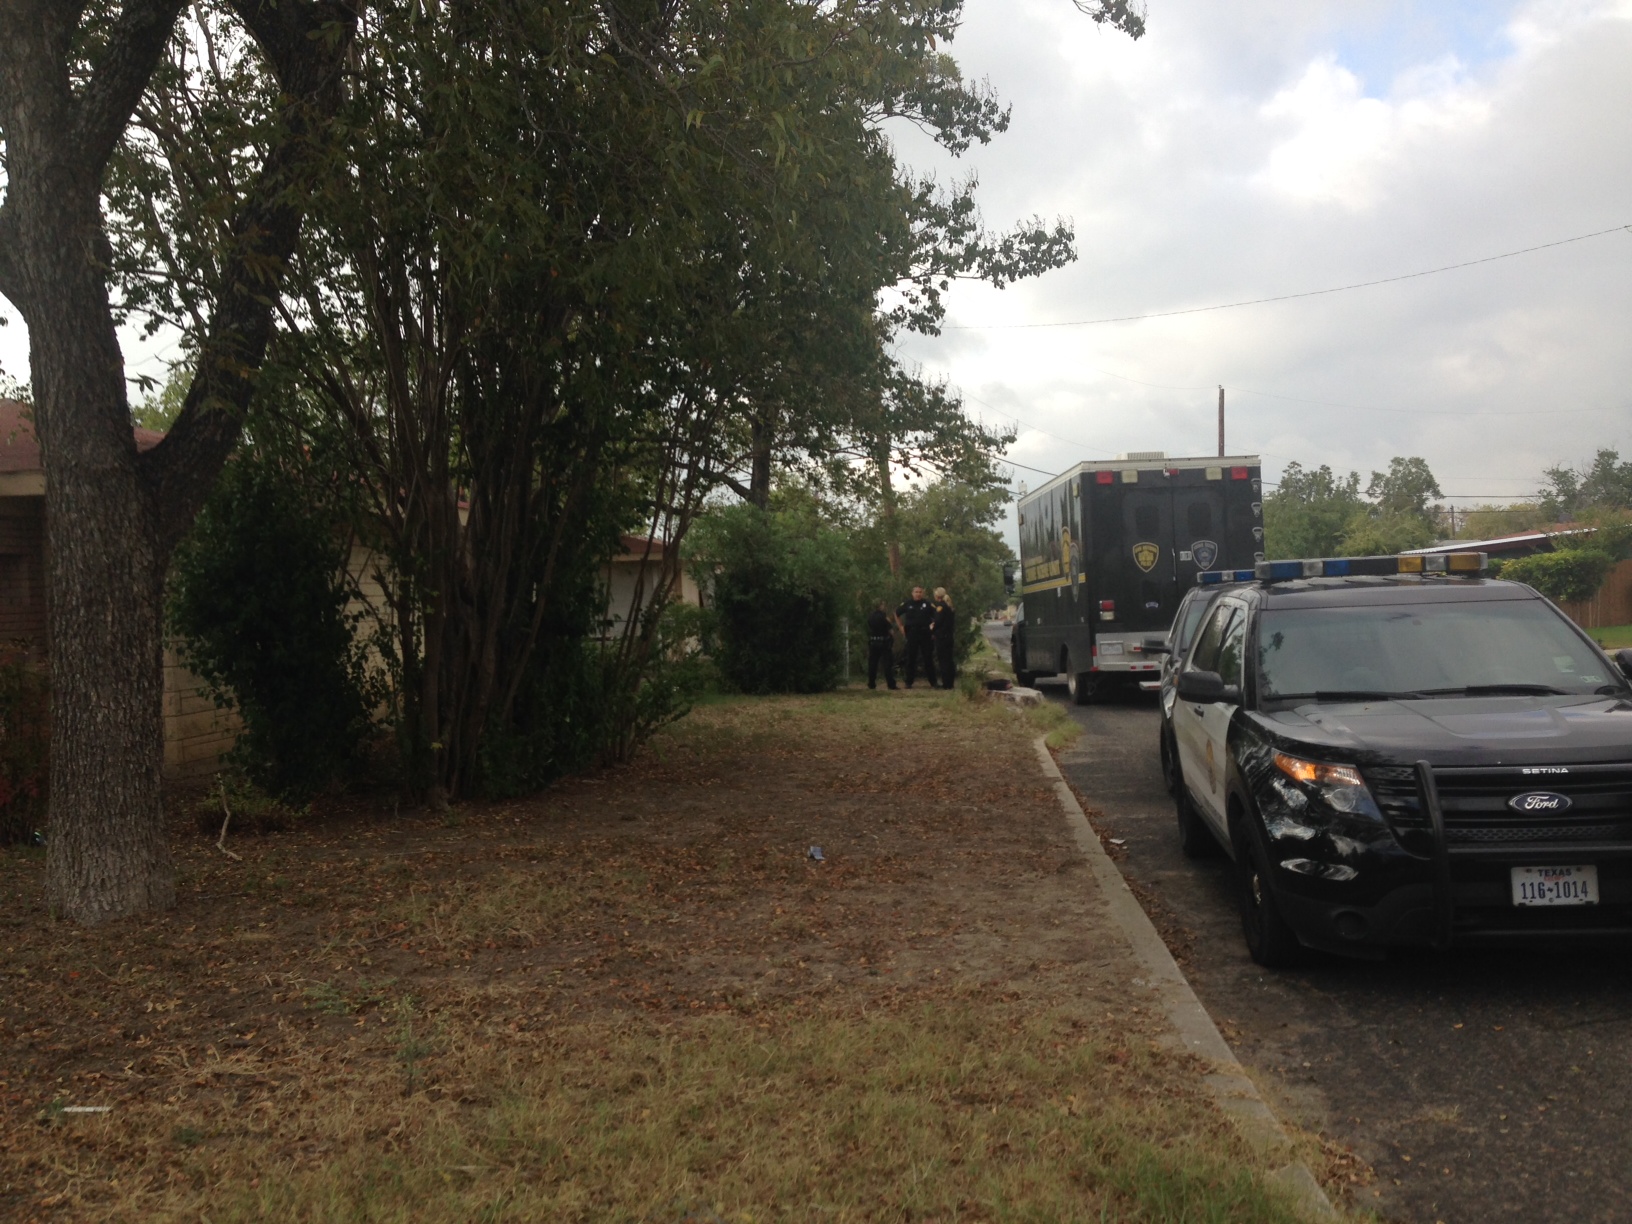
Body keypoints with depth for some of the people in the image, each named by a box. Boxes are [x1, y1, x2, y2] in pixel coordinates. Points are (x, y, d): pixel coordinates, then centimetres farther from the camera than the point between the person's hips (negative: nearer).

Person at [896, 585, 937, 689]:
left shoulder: (928, 604, 0)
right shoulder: (907, 604, 4)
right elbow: (897, 614, 19)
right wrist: (901, 626, 11)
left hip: (925, 634, -1)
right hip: (911, 634, 1)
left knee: (928, 659, 2)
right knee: (911, 659, 4)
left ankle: (933, 682, 6)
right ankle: (909, 682, 10)